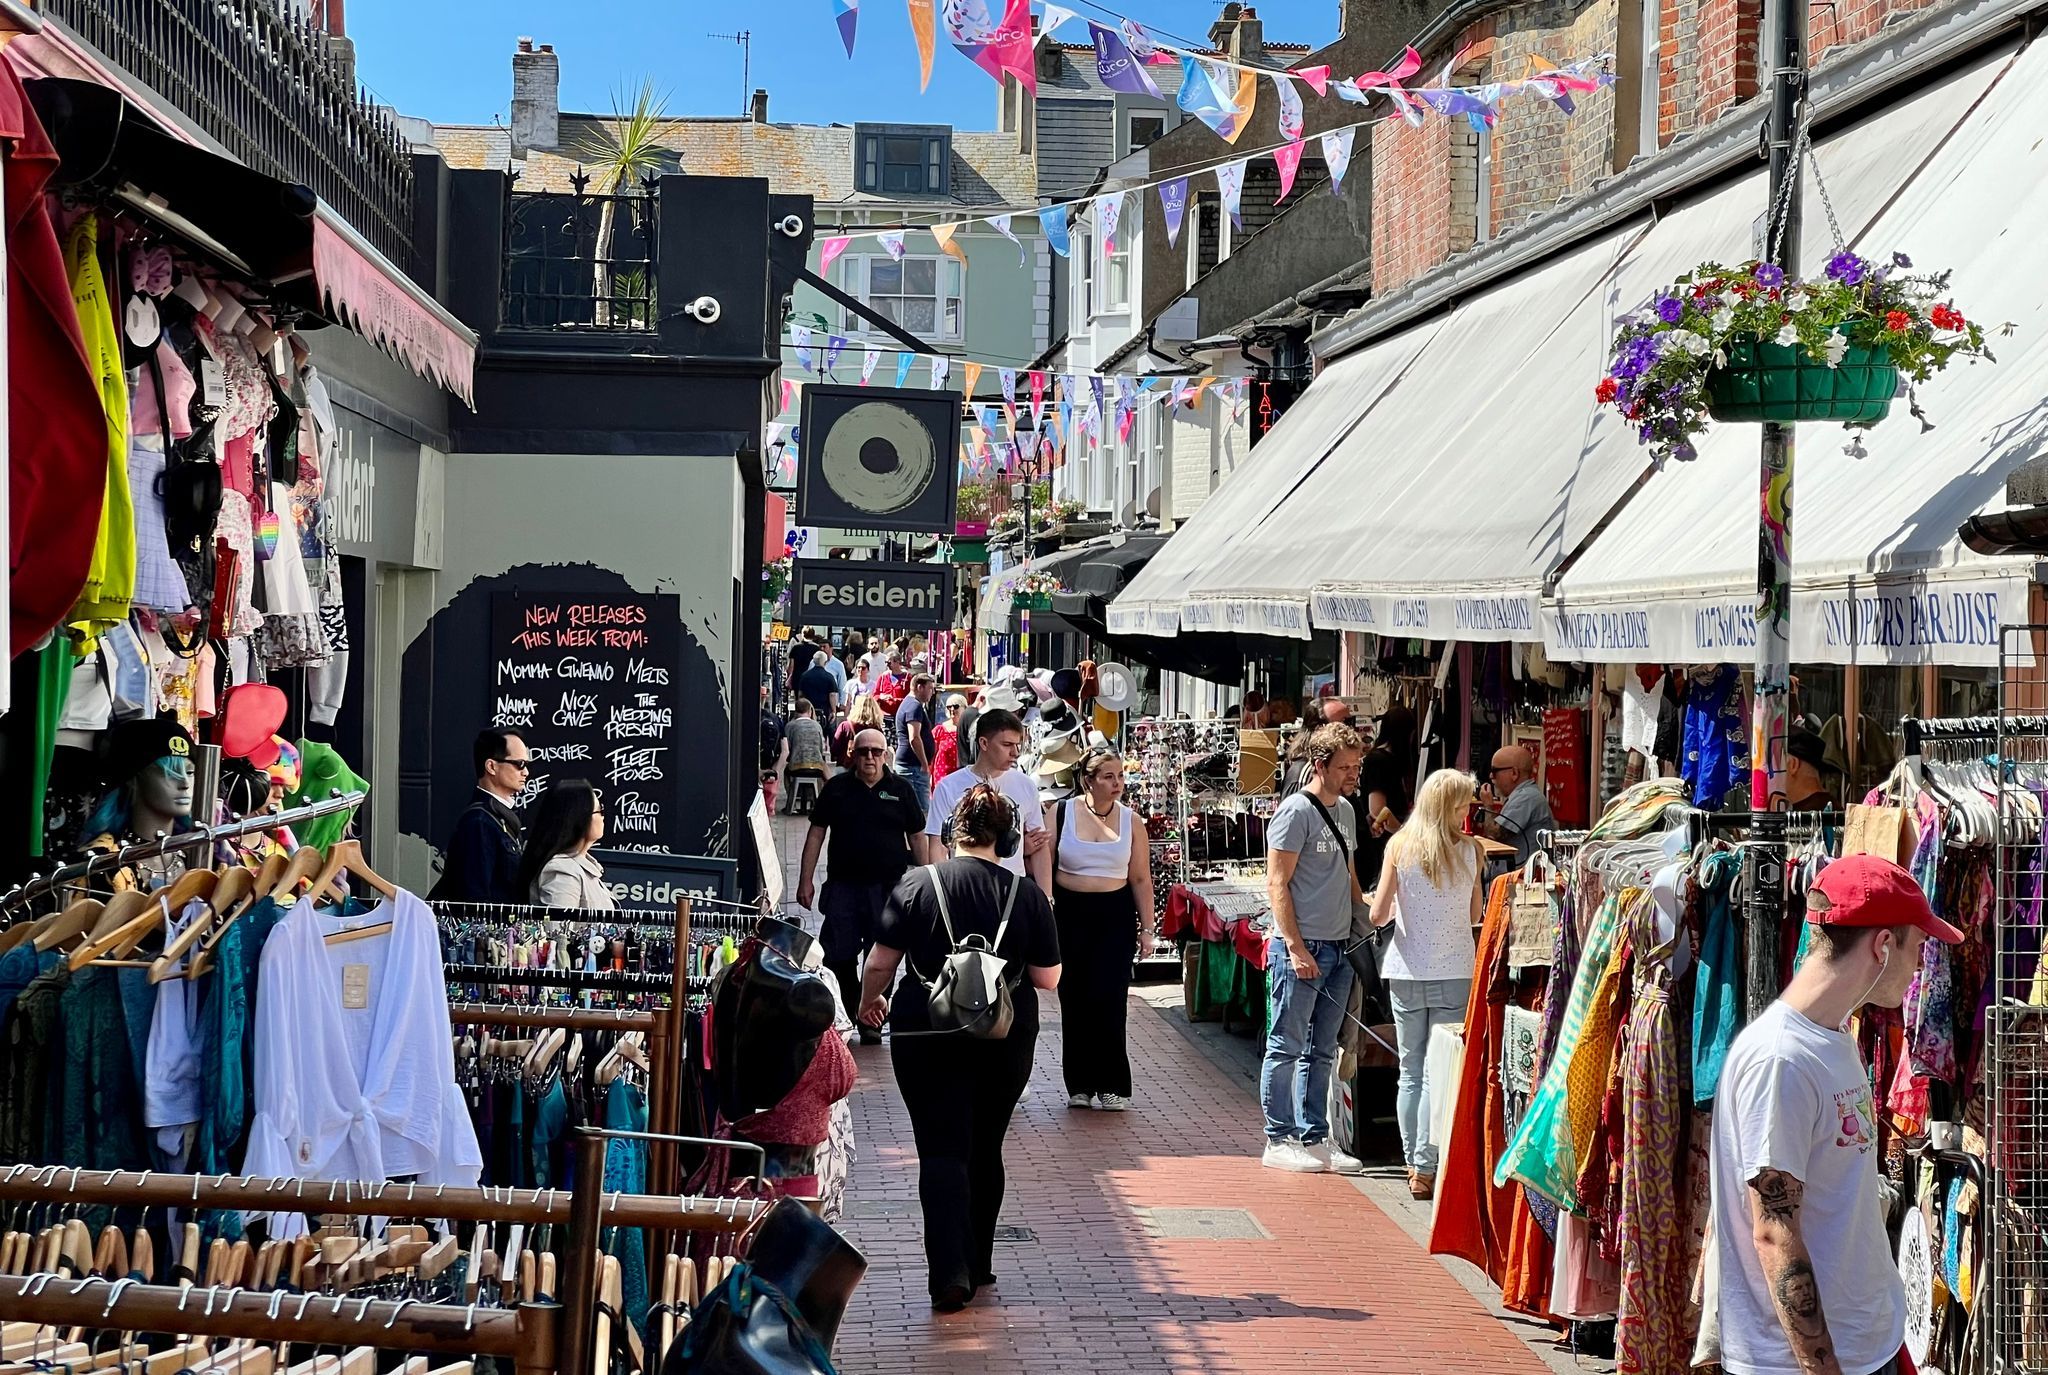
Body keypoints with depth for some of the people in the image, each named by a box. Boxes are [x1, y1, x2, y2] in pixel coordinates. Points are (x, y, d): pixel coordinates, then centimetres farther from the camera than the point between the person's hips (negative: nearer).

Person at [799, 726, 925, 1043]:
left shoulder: (900, 790, 5)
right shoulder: (837, 788, 5)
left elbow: (917, 837, 8)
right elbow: (816, 834, 8)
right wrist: (806, 880, 4)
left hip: (888, 886, -1)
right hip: (843, 884, 1)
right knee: (837, 956, -2)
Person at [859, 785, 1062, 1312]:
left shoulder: (917, 884, -7)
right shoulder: (1027, 895, -4)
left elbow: (880, 962, -4)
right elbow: (1048, 978, -1)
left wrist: (870, 1001, 15)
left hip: (927, 1035, -2)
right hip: (1006, 1042, 2)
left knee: (942, 1151, -2)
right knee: (984, 1150, 17)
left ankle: (950, 1272, -15)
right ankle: (977, 1265, 28)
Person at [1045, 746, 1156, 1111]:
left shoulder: (1131, 822, 4)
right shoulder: (1060, 813, 0)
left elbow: (1141, 879, 8)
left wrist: (1146, 928, 5)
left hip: (1115, 916, 0)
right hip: (1069, 913, 0)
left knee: (1109, 1000, -8)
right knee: (1075, 1001, 4)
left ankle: (1112, 1086, 1)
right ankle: (1079, 1085, 15)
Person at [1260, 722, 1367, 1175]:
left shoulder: (1345, 811, 15)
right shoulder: (1296, 812, -10)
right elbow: (1277, 883, -13)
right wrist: (1295, 947, -18)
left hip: (1338, 949, 8)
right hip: (1300, 950, -8)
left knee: (1321, 1051, 12)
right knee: (1286, 1048, -1)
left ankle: (1314, 1138, 19)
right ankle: (1279, 1141, 5)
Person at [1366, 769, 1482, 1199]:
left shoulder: (1398, 847, -3)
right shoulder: (1468, 850, -4)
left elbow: (1378, 914, -4)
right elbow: (1475, 915, 4)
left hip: (1406, 973, 2)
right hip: (1455, 974, -2)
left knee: (1410, 1073, 11)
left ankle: (1414, 1163, 16)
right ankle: (1425, 1169, -3)